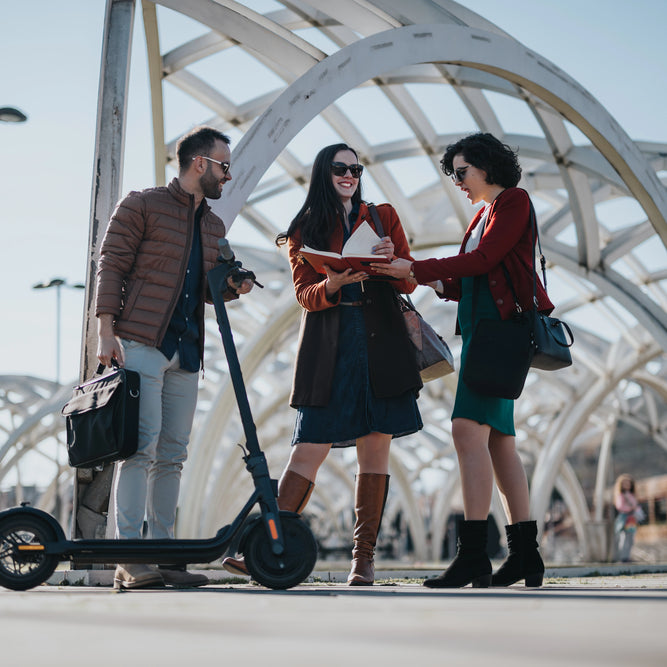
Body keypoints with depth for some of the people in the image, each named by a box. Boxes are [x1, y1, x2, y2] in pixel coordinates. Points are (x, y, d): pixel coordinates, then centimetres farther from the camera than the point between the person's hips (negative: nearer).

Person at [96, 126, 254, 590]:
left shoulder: (214, 225, 21)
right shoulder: (142, 205, 2)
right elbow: (111, 267, -4)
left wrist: (233, 288, 4)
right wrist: (107, 331, -13)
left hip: (186, 351, 7)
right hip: (141, 343, -7)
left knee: (173, 454, 5)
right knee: (142, 445, -12)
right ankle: (129, 560, -10)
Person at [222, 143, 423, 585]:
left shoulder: (383, 218, 15)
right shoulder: (305, 230, 12)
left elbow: (408, 283, 9)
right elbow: (305, 295, 2)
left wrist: (390, 261, -12)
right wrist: (334, 283, -19)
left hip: (380, 344, 1)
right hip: (328, 347, -1)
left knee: (376, 446, -2)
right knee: (309, 446, -7)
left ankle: (364, 557, 4)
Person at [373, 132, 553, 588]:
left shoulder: (514, 200, -1)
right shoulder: (483, 215, 25)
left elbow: (483, 260, -14)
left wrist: (416, 269, -15)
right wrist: (435, 281, 3)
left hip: (503, 326, -10)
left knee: (469, 428, -20)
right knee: (499, 439, 6)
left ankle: (473, 555, -23)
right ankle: (526, 556, 10)